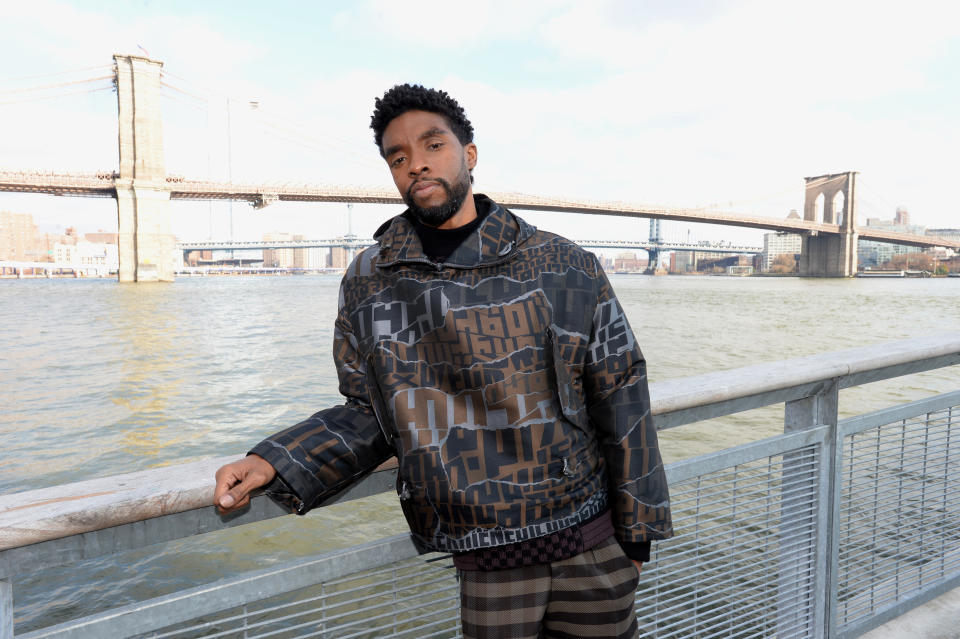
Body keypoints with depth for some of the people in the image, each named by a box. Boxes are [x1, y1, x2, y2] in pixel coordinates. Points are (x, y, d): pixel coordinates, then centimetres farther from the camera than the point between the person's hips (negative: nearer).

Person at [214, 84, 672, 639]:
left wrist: (636, 528, 3)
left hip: (591, 538, 1)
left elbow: (620, 398, 1)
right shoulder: (368, 283, 1)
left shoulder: (565, 267, -2)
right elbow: (371, 414, 6)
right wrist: (275, 464, -9)